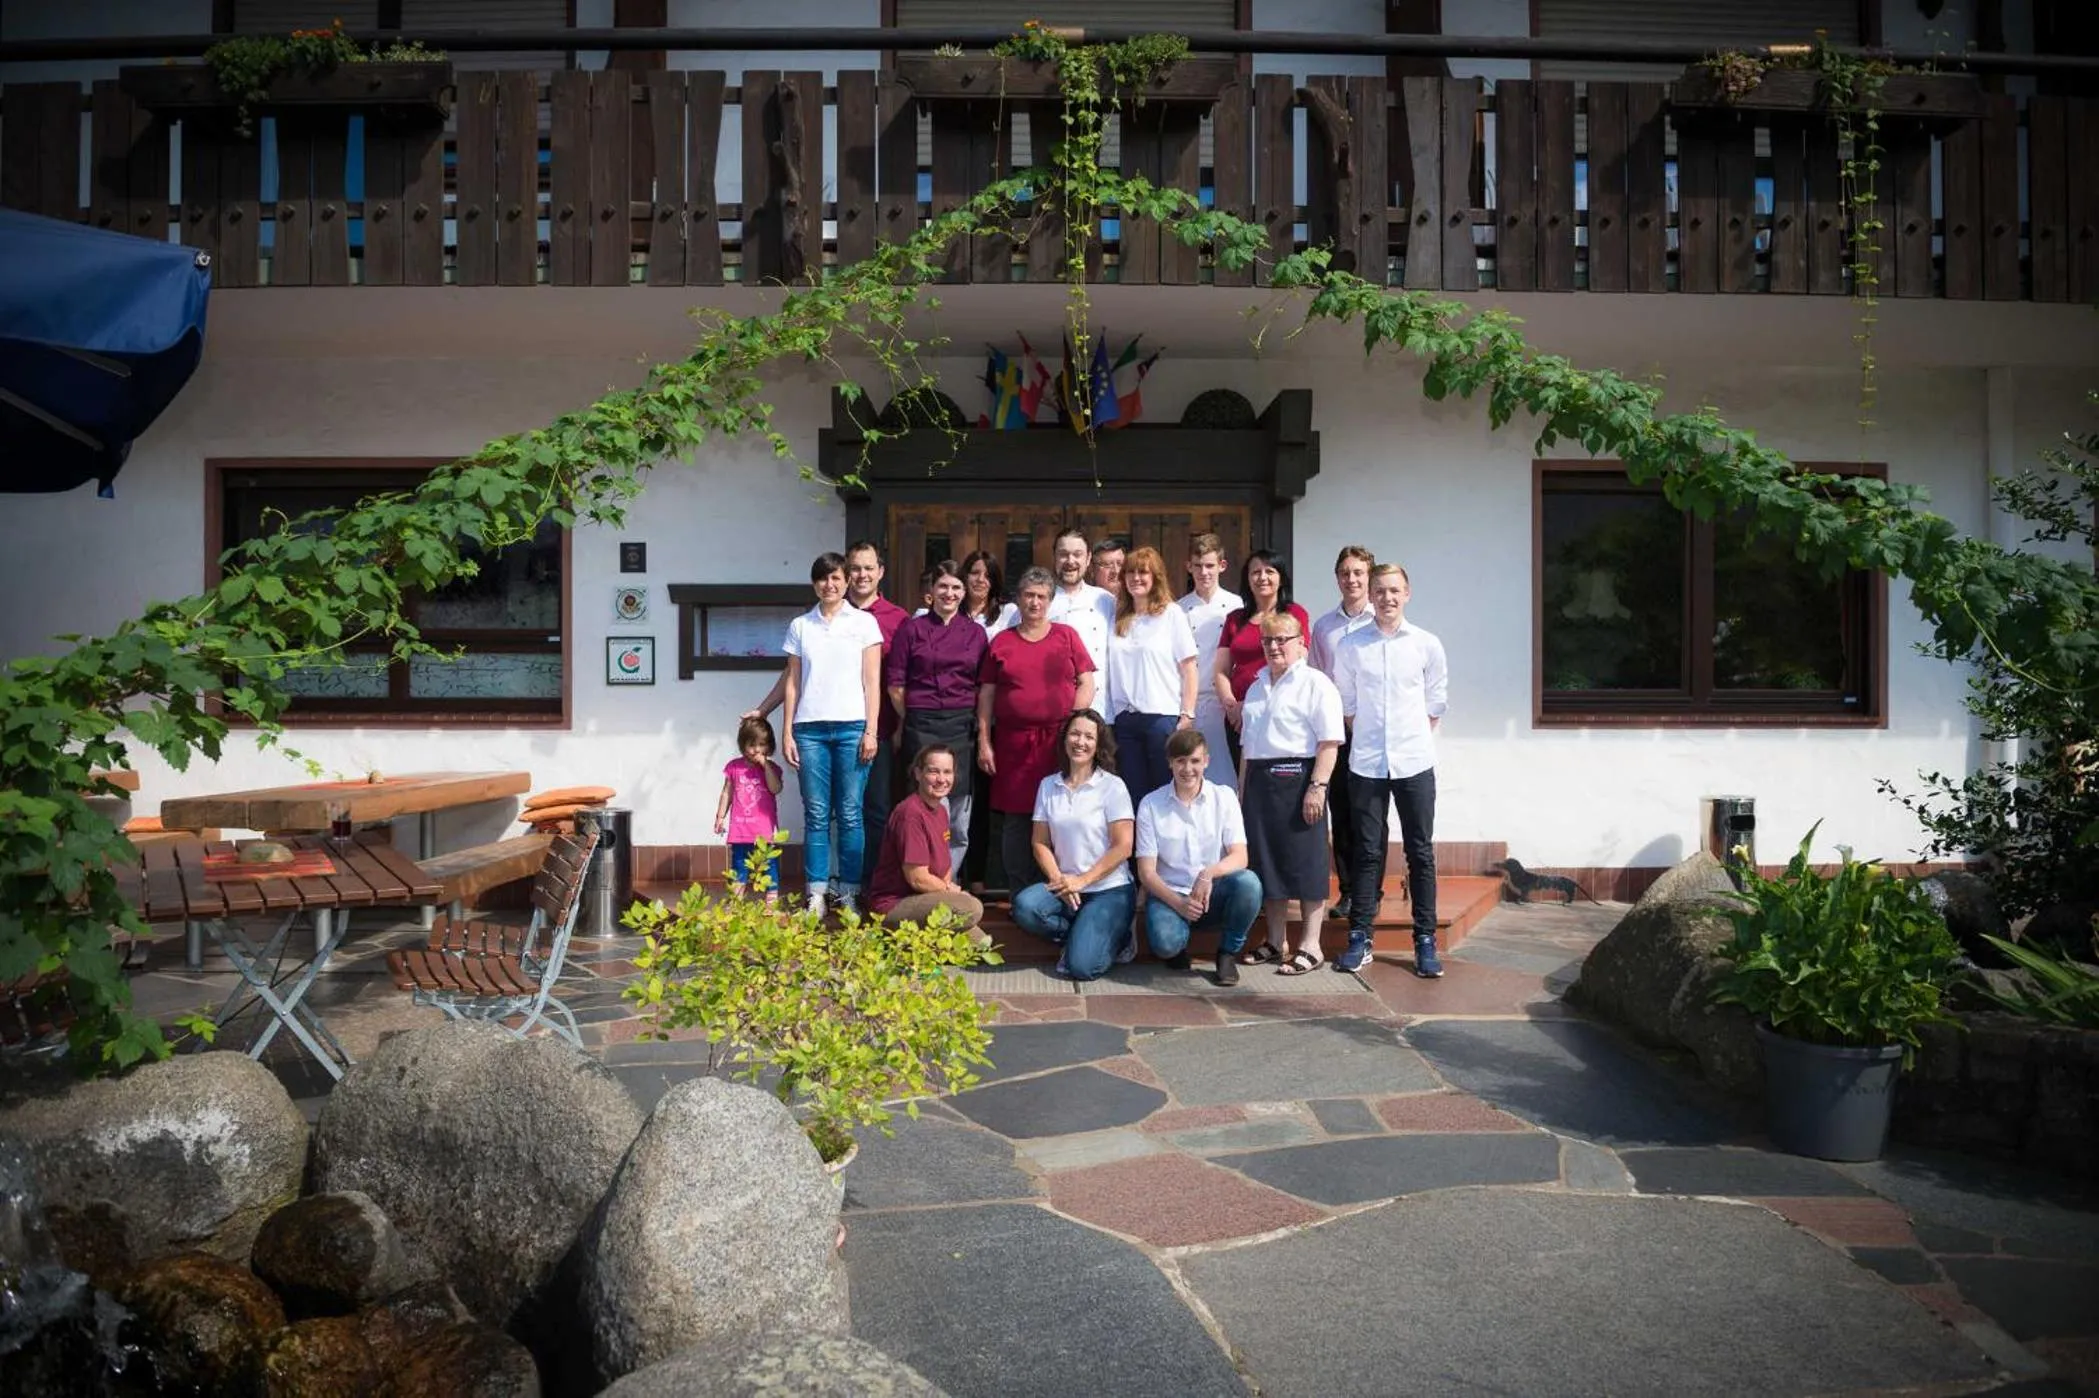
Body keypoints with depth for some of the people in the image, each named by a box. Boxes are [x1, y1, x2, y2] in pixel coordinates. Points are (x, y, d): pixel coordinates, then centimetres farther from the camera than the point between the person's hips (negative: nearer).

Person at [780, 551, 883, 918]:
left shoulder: (864, 622, 7)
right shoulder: (800, 626, 13)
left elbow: (872, 681, 4)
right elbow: (792, 683, 13)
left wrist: (871, 731, -3)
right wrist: (788, 733, 6)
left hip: (851, 727, -2)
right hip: (810, 728, 2)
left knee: (850, 814, -1)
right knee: (816, 815, 1)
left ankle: (848, 894, 5)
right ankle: (816, 895, 5)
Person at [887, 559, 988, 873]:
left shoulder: (976, 633, 10)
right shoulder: (911, 629, 4)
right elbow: (895, 684, 4)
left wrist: (979, 724, 2)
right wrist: (914, 719, 3)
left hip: (962, 727, 3)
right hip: (922, 727, -3)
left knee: (959, 821, 5)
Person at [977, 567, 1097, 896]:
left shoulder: (1067, 635, 8)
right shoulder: (1000, 642, 10)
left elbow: (1086, 684, 5)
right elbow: (986, 695, 9)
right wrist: (984, 741, 2)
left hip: (1060, 741, -1)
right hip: (1014, 743, 1)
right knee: (1014, 820, 2)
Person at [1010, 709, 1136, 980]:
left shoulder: (1112, 786, -5)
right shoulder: (1048, 786, 7)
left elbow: (1123, 846, -9)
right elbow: (1040, 842, 5)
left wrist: (1082, 881, -13)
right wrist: (1058, 879, -11)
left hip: (1109, 889, -4)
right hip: (1064, 887, 4)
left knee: (1081, 966, -22)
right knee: (1024, 906, -28)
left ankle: (1114, 939, 13)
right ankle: (1080, 935, 2)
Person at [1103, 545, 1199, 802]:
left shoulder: (1172, 614, 0)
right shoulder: (1118, 618, 11)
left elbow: (1188, 667, -2)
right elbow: (1111, 671, 11)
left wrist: (1187, 715, -8)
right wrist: (1110, 720, 5)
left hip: (1163, 716, -4)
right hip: (1125, 718, 4)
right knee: (1133, 794, 8)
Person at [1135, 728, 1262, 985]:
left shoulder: (1224, 797, 0)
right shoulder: (1150, 805, -3)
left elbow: (1240, 857, -8)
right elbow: (1146, 872, -5)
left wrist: (1209, 873, -29)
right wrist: (1179, 904, -22)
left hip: (1214, 895, 2)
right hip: (1169, 895, -1)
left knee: (1248, 883, -31)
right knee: (1164, 942, -34)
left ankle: (1228, 953, -4)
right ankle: (1178, 946, 8)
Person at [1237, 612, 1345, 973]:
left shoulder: (1315, 684, -6)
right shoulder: (1257, 686, 18)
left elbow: (1329, 741, -13)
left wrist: (1318, 786, -20)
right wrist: (1243, 785, 18)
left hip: (1297, 778, -7)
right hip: (1260, 778, 7)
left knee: (1305, 862, -2)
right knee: (1266, 861, 10)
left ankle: (1310, 946, 7)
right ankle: (1276, 941, 21)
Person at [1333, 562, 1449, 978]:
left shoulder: (1427, 645, 2)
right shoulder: (1350, 645, 1)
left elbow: (1436, 703, 9)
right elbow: (1346, 702, 8)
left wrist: (1414, 740, 4)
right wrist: (1365, 738, 5)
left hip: (1415, 763, 0)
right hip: (1366, 764, 0)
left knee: (1421, 852, 4)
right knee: (1367, 851, 6)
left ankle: (1425, 940, 11)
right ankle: (1359, 936, 12)